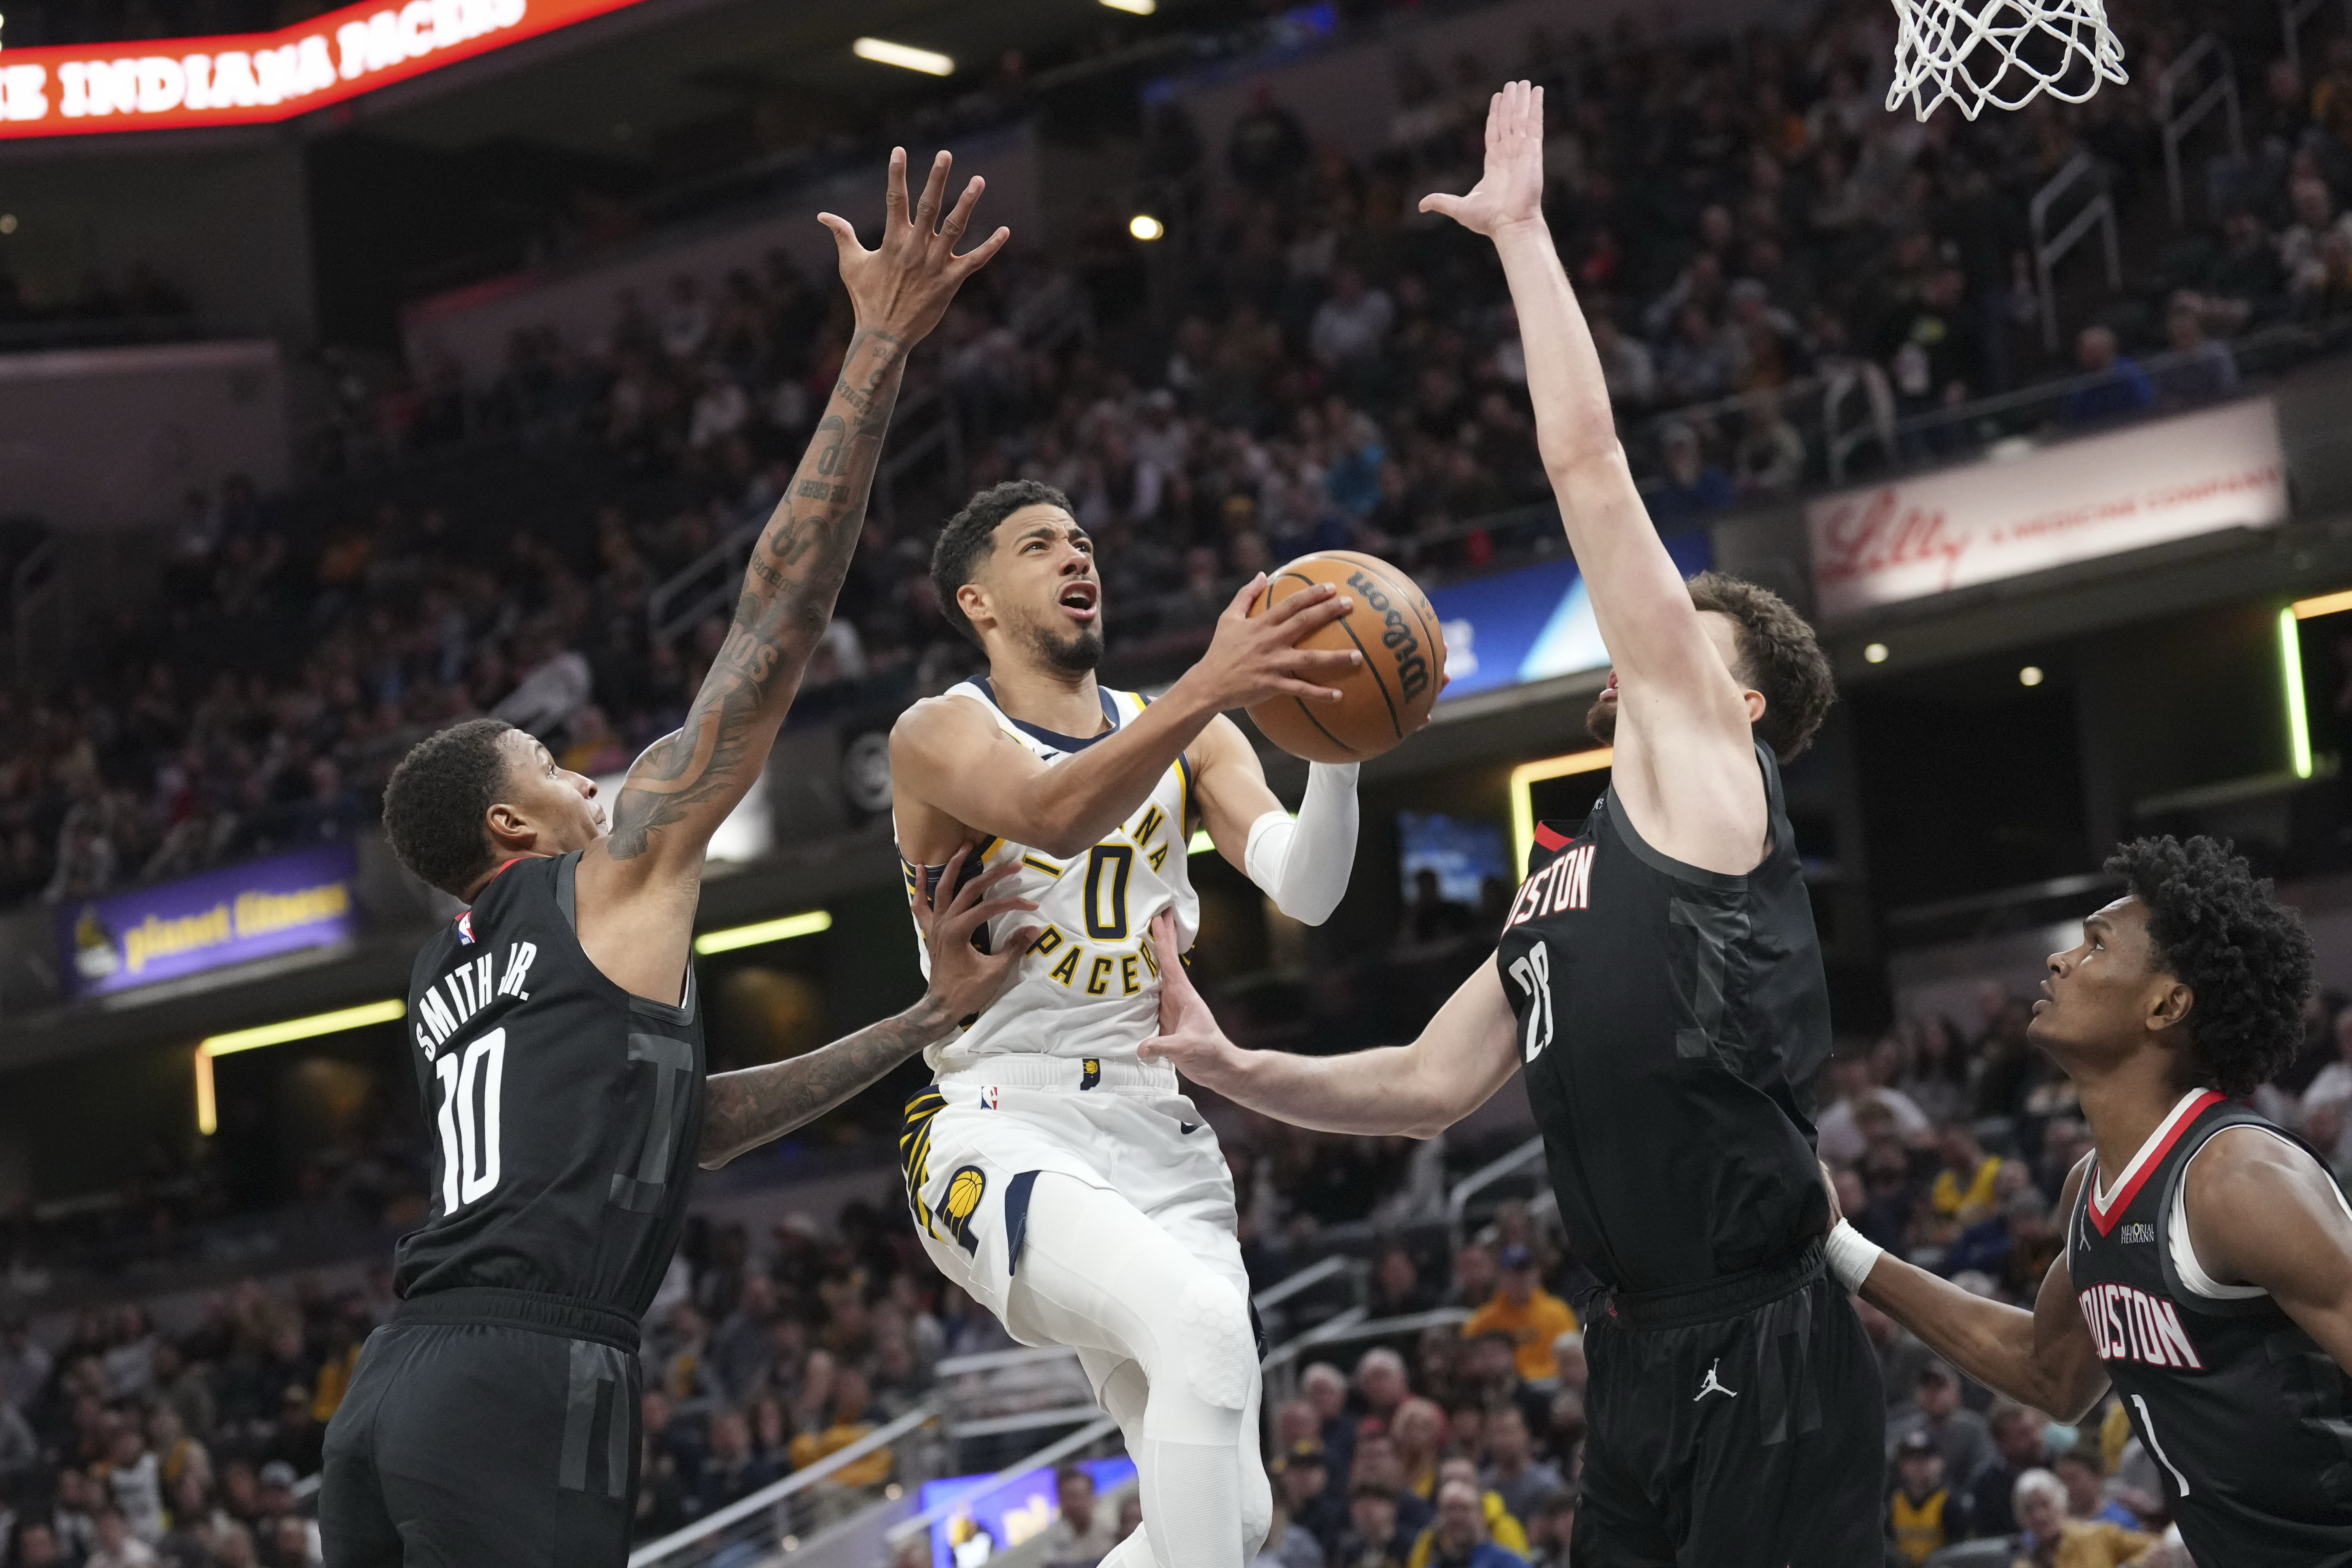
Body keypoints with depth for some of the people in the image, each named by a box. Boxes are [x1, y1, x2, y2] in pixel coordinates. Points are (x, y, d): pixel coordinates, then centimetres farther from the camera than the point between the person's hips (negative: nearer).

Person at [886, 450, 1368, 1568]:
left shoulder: (1188, 739, 13)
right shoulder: (940, 734, -2)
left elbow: (1305, 892, -3)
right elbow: (1052, 814, -26)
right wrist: (1207, 692, -41)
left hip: (1155, 1137, 6)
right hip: (1004, 1130, -6)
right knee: (1205, 1327, -34)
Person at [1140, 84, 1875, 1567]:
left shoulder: (1699, 767, 2)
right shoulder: (1576, 876, 25)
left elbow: (1589, 460, -2)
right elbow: (1432, 1083, 26)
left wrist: (1521, 235, 4)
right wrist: (1235, 1070, 13)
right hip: (1642, 1369, 9)